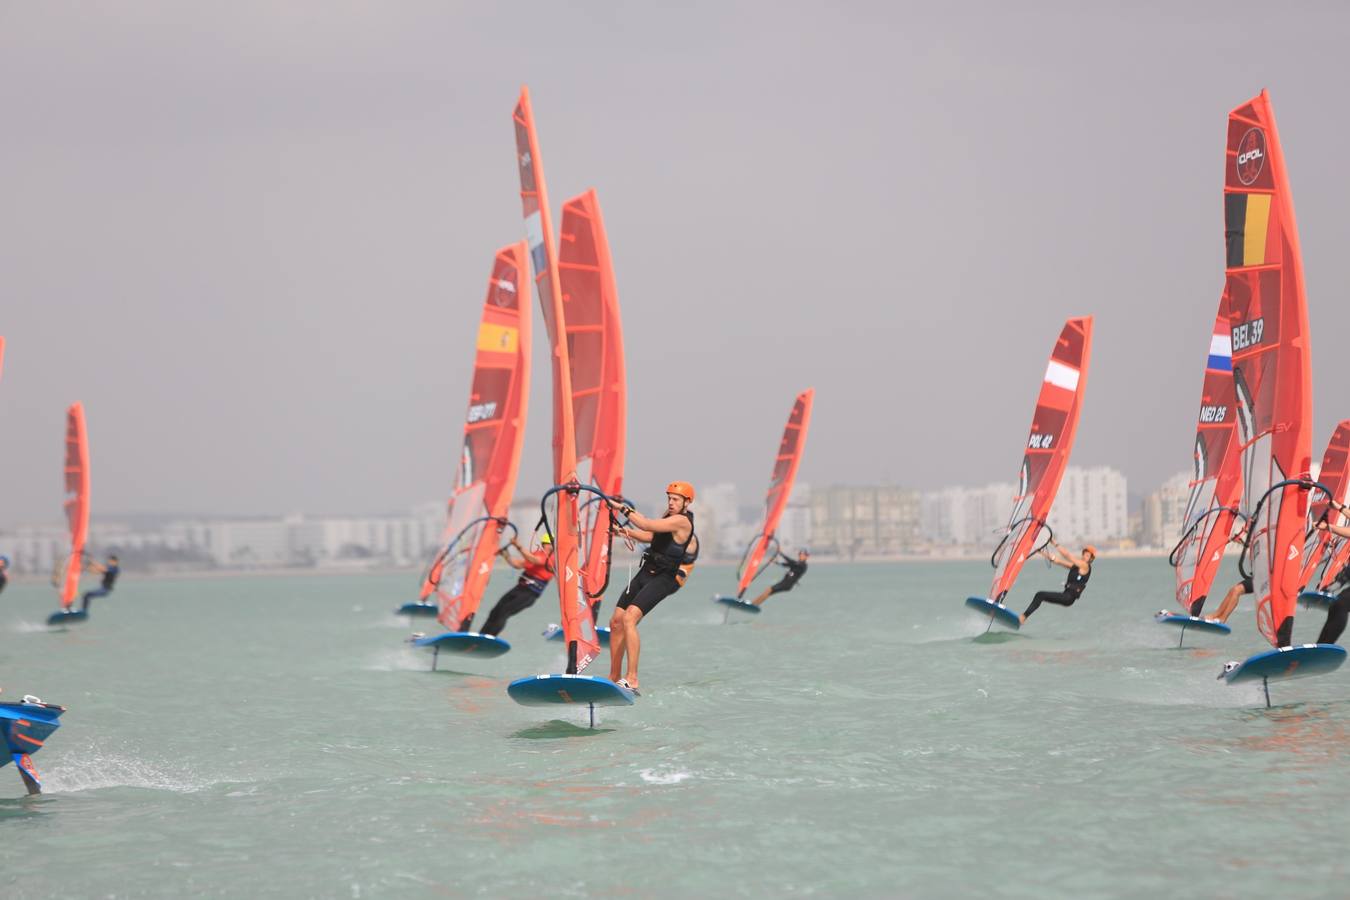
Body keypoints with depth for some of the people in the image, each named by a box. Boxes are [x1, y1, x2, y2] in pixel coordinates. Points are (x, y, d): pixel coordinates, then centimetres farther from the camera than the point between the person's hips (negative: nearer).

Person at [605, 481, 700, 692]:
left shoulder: (682, 521, -15)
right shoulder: (669, 516, 15)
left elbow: (647, 525, -23)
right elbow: (652, 537, 24)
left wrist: (623, 508, -17)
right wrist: (628, 531, 6)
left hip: (663, 579, -9)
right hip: (646, 572, 10)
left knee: (629, 618, -26)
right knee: (616, 621, 6)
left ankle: (631, 681, -30)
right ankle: (614, 678, 16)